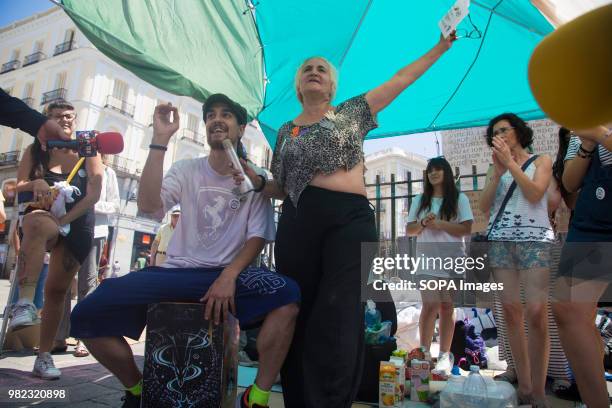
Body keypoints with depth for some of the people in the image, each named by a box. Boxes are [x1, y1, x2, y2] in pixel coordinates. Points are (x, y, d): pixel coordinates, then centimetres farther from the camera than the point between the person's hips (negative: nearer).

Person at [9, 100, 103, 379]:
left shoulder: (87, 153, 3)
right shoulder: (35, 151, 7)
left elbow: (94, 194, -7)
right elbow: (18, 187, 3)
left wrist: (65, 219, -18)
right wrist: (35, 183, -20)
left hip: (77, 225, 1)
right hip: (44, 216, 0)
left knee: (57, 290, 1)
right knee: (36, 224, -40)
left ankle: (44, 356, 12)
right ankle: (25, 302, -49)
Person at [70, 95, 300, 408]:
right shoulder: (186, 170, 9)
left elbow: (258, 237, -3)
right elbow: (148, 205, -10)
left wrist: (229, 276, -21)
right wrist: (160, 140, -14)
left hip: (229, 274, -1)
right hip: (176, 273, 2)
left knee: (287, 294, -33)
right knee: (86, 317, -15)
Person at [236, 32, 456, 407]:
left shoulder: (352, 112, 17)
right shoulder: (286, 131, 22)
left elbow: (403, 78, 20)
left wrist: (442, 46, 21)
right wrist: (257, 181, 3)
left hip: (351, 219, -2)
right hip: (297, 223, 3)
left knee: (336, 323, -13)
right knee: (297, 318, 1)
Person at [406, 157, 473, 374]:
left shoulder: (459, 199, 6)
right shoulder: (420, 200, 13)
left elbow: (466, 228, -2)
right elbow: (409, 230, 11)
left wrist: (440, 224, -13)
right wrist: (423, 224, -9)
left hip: (452, 260, -1)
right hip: (427, 261, 1)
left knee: (447, 307, 4)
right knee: (430, 306, -7)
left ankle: (444, 356, 11)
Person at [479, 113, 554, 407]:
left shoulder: (541, 161, 13)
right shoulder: (495, 167, 19)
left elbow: (534, 195, -6)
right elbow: (484, 206, 7)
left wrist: (510, 163, -5)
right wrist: (498, 171, -2)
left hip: (534, 239, -3)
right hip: (499, 240, 3)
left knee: (536, 313, -13)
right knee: (511, 311, -2)